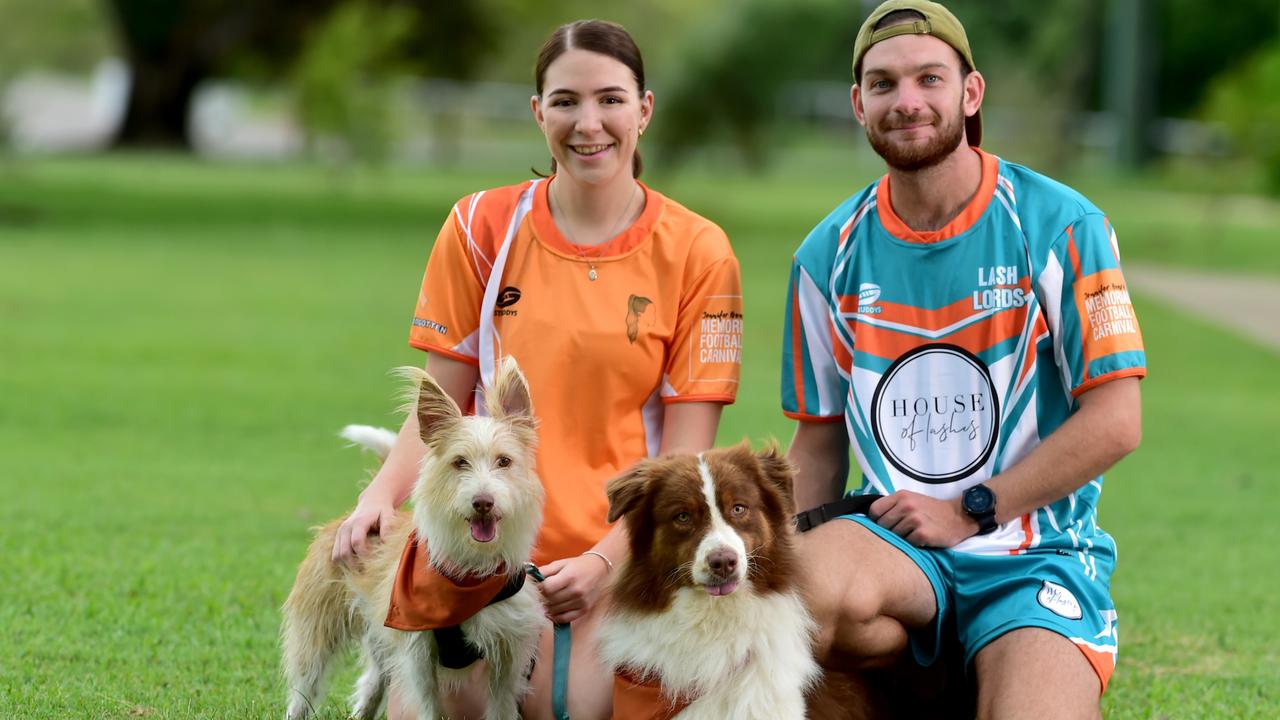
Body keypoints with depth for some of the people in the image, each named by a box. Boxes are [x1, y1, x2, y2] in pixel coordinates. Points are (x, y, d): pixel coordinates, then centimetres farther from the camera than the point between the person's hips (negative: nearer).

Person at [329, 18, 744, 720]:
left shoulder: (696, 253, -1)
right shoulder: (481, 227, 4)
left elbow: (686, 453, -3)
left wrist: (604, 561, -16)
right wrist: (383, 493, -11)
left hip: (625, 550, -1)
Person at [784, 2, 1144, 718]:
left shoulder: (1061, 228, -1)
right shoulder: (830, 254, 10)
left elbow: (1115, 422, -5)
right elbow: (819, 439, 16)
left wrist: (968, 511, -10)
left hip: (1035, 544, -2)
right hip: (888, 535, 2)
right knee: (809, 593, -34)